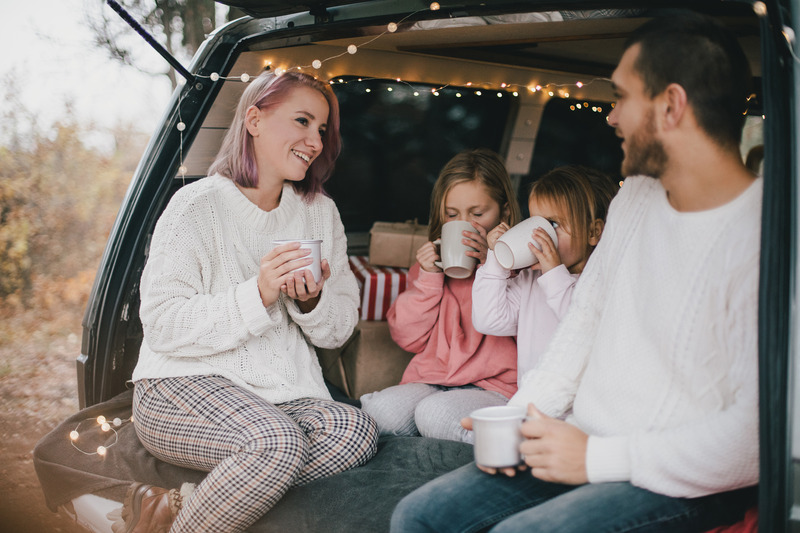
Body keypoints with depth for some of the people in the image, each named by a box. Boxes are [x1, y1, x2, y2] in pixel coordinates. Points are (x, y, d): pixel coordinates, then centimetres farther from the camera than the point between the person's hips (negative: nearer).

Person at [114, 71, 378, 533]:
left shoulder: (321, 212, 11)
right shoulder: (199, 205, -6)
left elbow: (340, 330, 13)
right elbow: (161, 325, -13)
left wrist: (312, 301, -10)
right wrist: (257, 295, -23)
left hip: (284, 391, 6)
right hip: (185, 385, -5)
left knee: (357, 432, -26)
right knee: (278, 442, -35)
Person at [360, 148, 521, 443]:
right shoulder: (432, 260, 17)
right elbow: (408, 338, 10)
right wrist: (428, 277, -1)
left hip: (492, 387, -3)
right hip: (430, 380, 3)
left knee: (435, 412, -33)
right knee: (383, 410, -29)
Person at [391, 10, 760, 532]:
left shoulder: (761, 239, -21)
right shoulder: (635, 197, 9)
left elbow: (754, 436, -25)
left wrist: (597, 459, -19)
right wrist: (522, 416, 3)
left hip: (683, 482, -8)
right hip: (582, 445, 8)